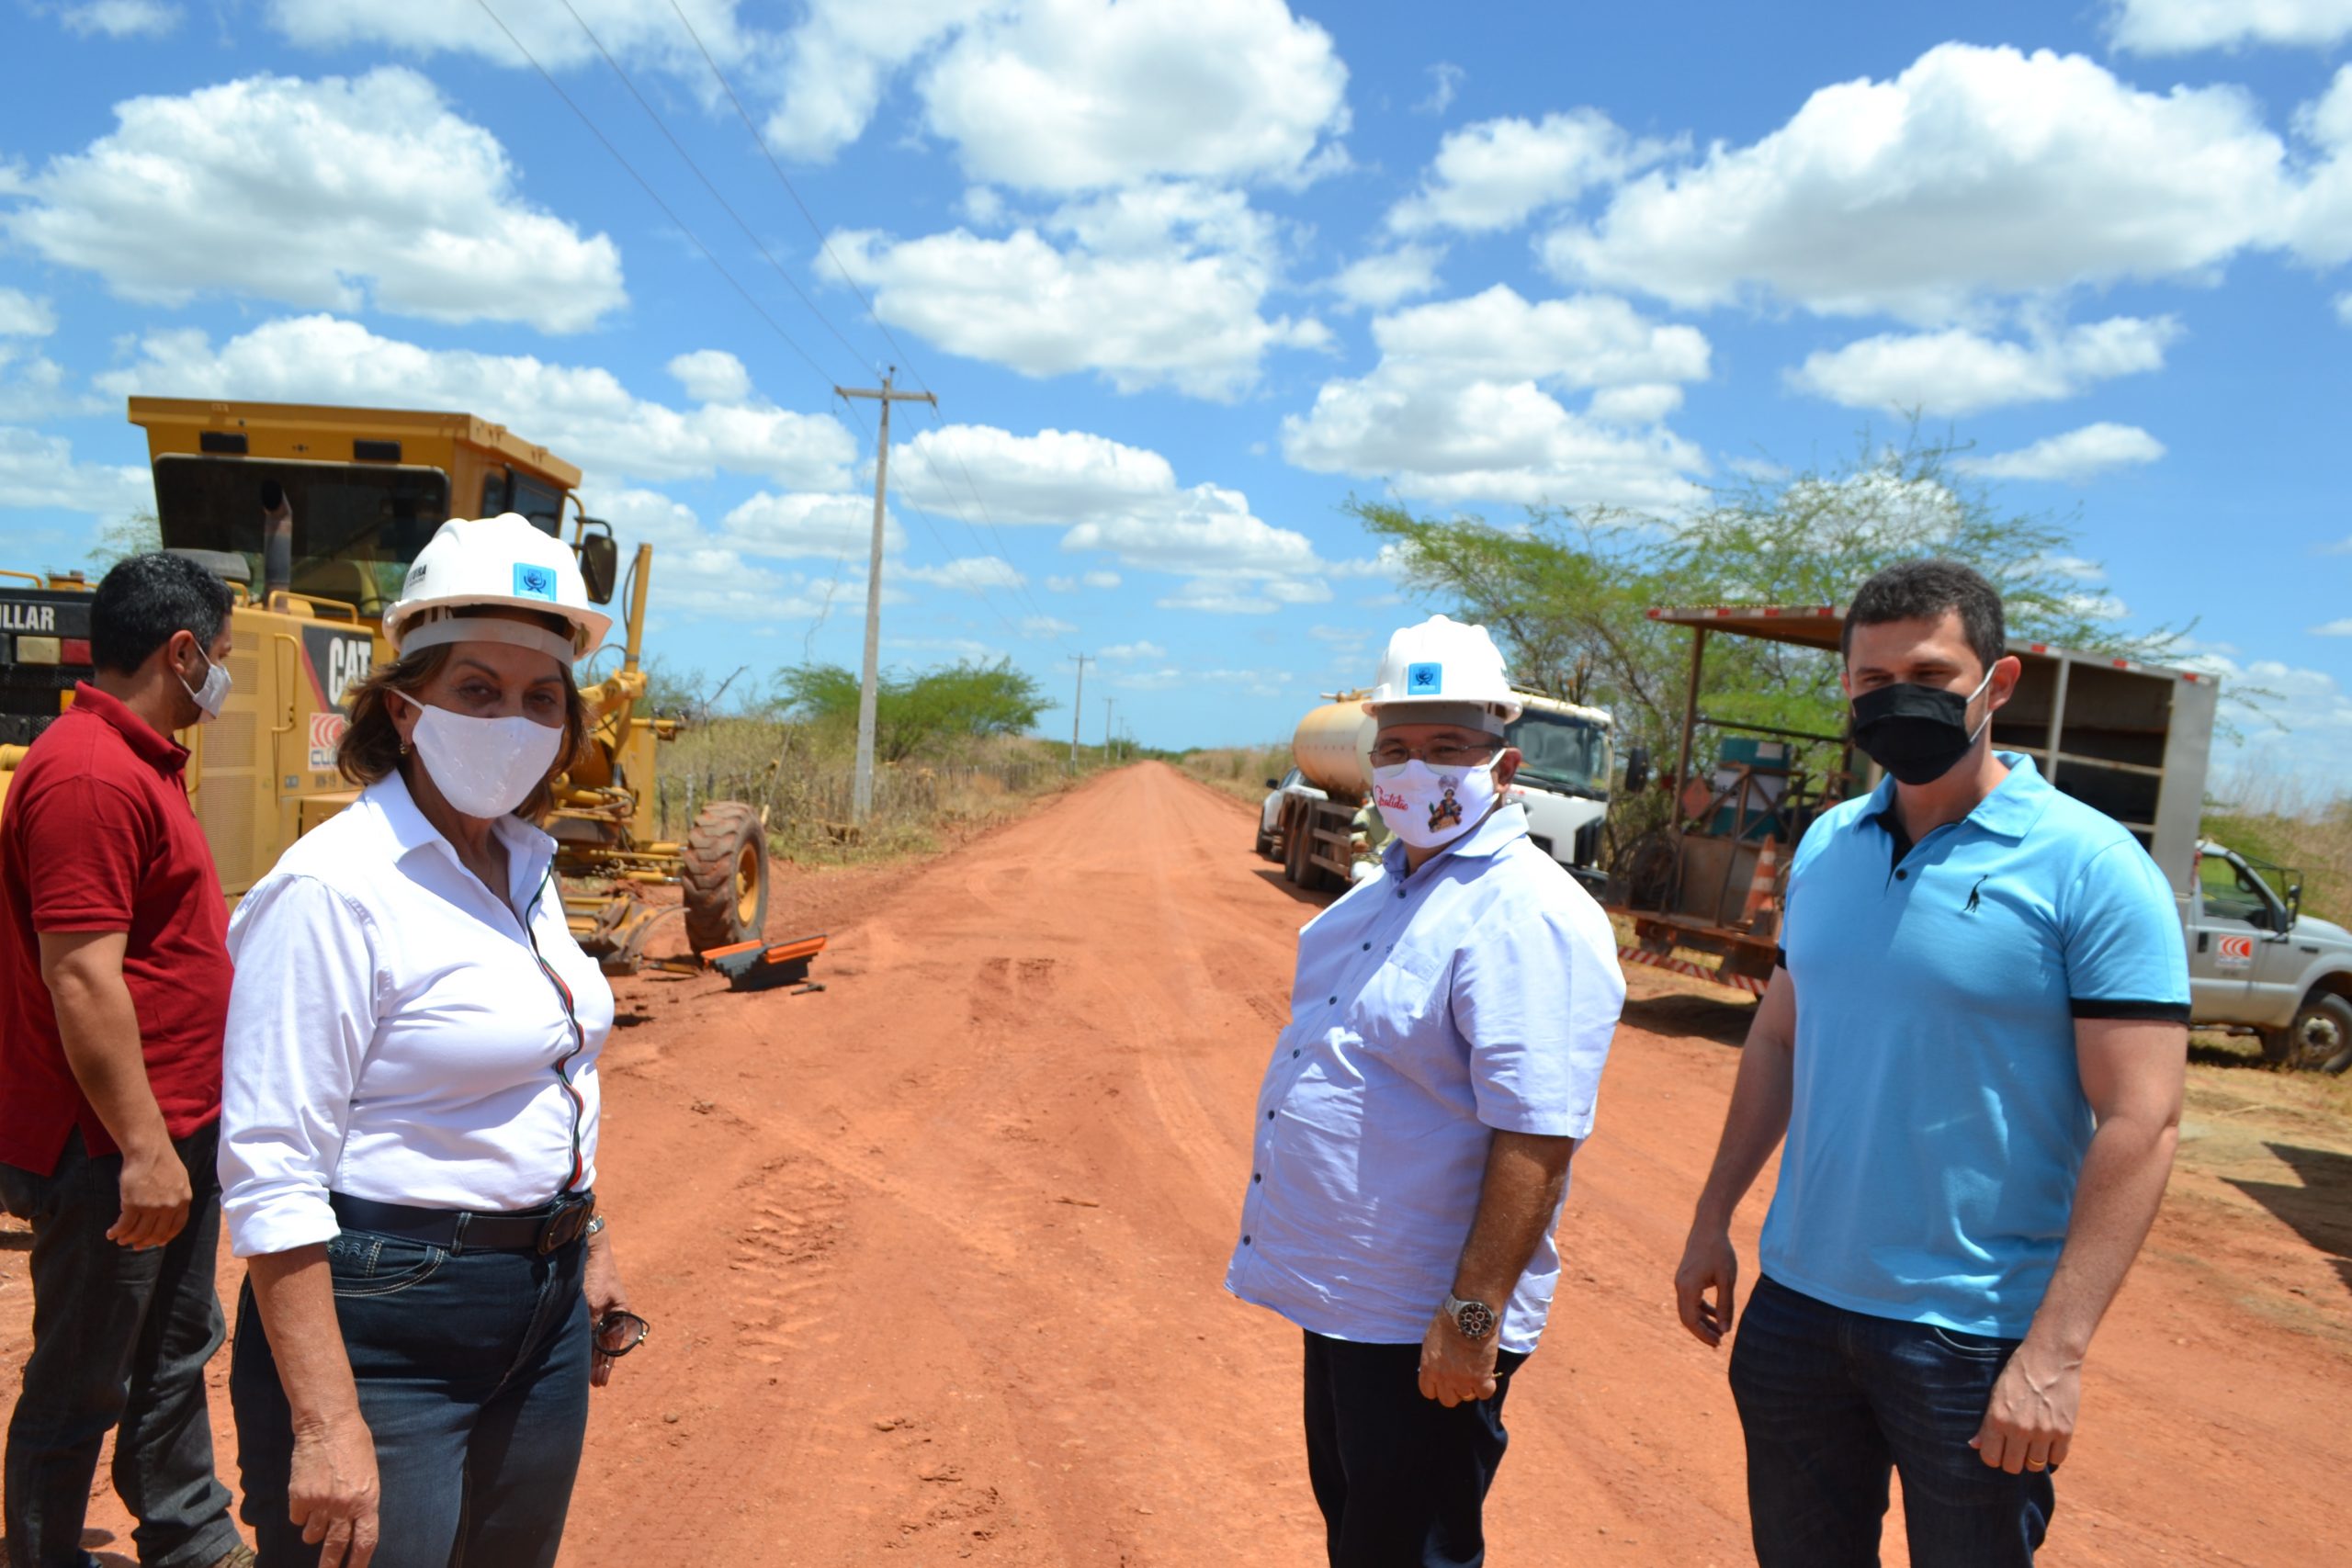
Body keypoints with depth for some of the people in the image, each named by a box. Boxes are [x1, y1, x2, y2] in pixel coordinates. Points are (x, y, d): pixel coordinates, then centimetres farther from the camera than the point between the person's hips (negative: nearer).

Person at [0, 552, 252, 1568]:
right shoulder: (89, 774, -21)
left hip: (172, 1132, 11)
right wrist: (142, 1146, -24)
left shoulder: (142, 761, 12)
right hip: (112, 1150, -11)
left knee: (176, 1355, 22)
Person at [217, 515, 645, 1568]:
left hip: (543, 1314, 8)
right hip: (384, 1325, -8)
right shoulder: (332, 889, -18)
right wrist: (327, 1426, -23)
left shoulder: (525, 866, 7)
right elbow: (269, 1179, -21)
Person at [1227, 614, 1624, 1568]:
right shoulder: (1387, 887, 8)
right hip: (1340, 1293, 9)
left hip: (1424, 1329, -9)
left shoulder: (1528, 919, -22)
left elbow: (1535, 1143, -27)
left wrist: (1472, 1318, -26)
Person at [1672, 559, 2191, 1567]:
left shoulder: (2090, 868, -13)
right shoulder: (1827, 845, 4)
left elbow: (2140, 1121, -16)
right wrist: (1712, 1219, 11)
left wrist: (2054, 1353, -20)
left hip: (1973, 1335, -5)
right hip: (1796, 1303, 5)